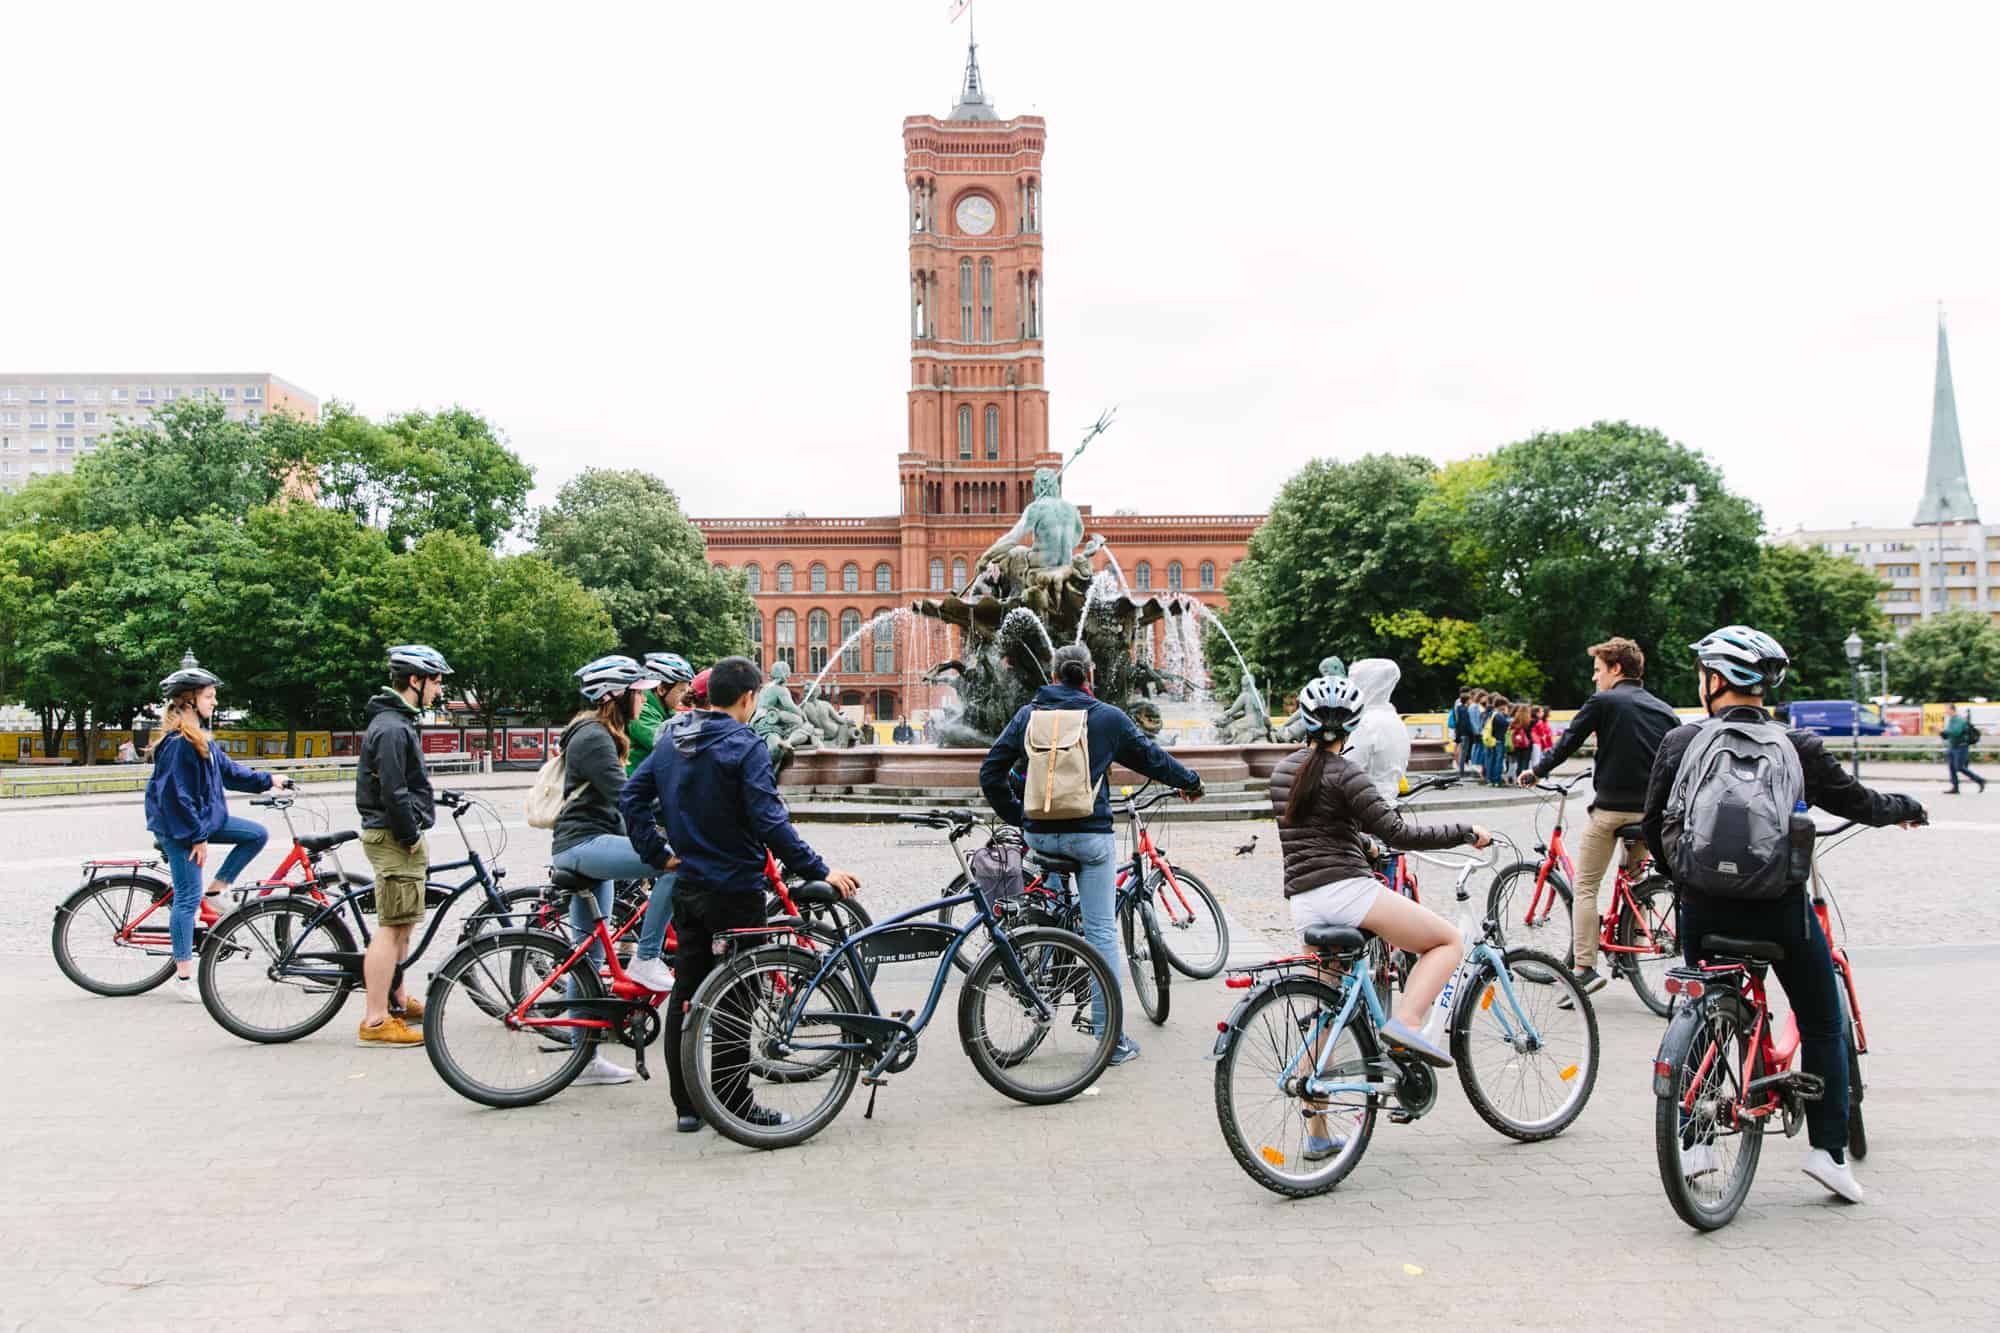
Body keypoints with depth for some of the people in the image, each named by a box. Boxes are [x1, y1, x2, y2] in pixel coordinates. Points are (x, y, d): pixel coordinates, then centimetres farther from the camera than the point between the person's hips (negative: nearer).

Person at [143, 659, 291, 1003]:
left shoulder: (199, 738, 11)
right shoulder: (178, 741, -20)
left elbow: (228, 770, 18)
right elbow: (176, 794, -22)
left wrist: (267, 781, 13)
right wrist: (197, 837, -20)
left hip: (204, 819, 9)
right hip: (180, 827, -9)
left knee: (257, 835, 6)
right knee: (188, 897, -4)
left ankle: (213, 893, 11)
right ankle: (184, 977, 4)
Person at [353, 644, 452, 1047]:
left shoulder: (396, 722, 17)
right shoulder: (391, 728, -18)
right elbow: (393, 792, -23)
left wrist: (414, 834, 18)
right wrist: (411, 837, -15)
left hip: (400, 836, 11)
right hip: (393, 837, -11)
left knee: (402, 923, 19)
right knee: (391, 926, -9)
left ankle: (397, 999, 32)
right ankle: (375, 1022, -6)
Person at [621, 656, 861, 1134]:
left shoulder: (672, 740, 8)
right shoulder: (745, 746, -16)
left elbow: (631, 796, 9)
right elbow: (769, 822, -22)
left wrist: (656, 853, 11)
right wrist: (819, 871, -18)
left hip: (687, 886, 7)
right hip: (734, 888, -7)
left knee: (687, 993, 12)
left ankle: (686, 1104, 18)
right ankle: (734, 1105, 8)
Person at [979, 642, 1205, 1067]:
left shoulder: (1027, 714, 6)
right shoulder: (1108, 717, 0)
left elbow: (991, 773, 7)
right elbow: (1151, 758, 13)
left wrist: (1018, 817, 18)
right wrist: (1190, 782, 30)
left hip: (1040, 835, 3)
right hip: (1091, 836, -3)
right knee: (1101, 930, 0)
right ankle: (1112, 1039, 2)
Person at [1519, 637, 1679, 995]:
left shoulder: (1604, 702, -5)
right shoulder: (1663, 710, 12)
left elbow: (1567, 743, -3)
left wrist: (1536, 772, 11)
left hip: (1610, 807, -5)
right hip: (1651, 809, 5)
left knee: (1585, 887, 1)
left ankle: (1584, 968, -5)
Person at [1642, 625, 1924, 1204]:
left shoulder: (1680, 742, -3)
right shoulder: (1798, 747, -6)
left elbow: (1653, 826, 3)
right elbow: (1857, 802, 8)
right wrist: (1904, 807, 30)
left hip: (1703, 907, 2)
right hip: (1779, 906, -1)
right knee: (1821, 1024, 16)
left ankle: (1696, 1140, 16)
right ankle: (1828, 1147, 15)